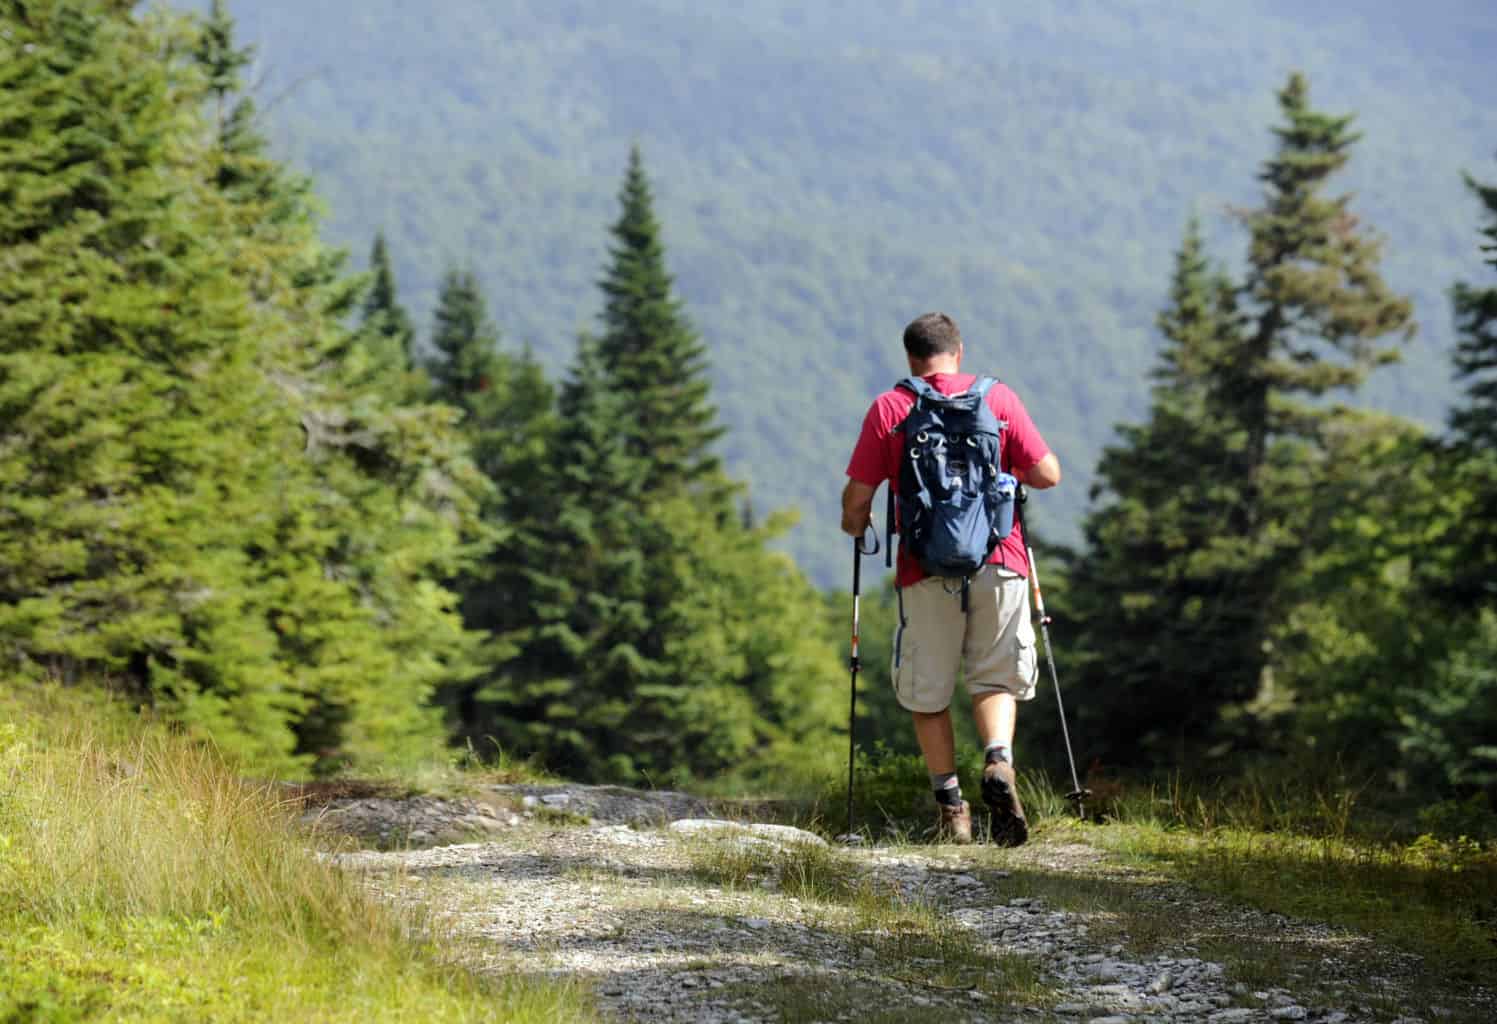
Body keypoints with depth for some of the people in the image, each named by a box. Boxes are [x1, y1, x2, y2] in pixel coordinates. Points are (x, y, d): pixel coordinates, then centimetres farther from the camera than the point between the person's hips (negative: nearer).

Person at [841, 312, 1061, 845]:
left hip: (925, 570, -1)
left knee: (927, 691, 11)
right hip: (998, 561, 1)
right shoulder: (997, 397, 4)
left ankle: (950, 806, 10)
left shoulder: (887, 409, 2)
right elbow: (1048, 475, 2)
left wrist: (856, 524, 24)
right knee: (995, 678, 12)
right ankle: (998, 762, -14)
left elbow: (856, 498, 1)